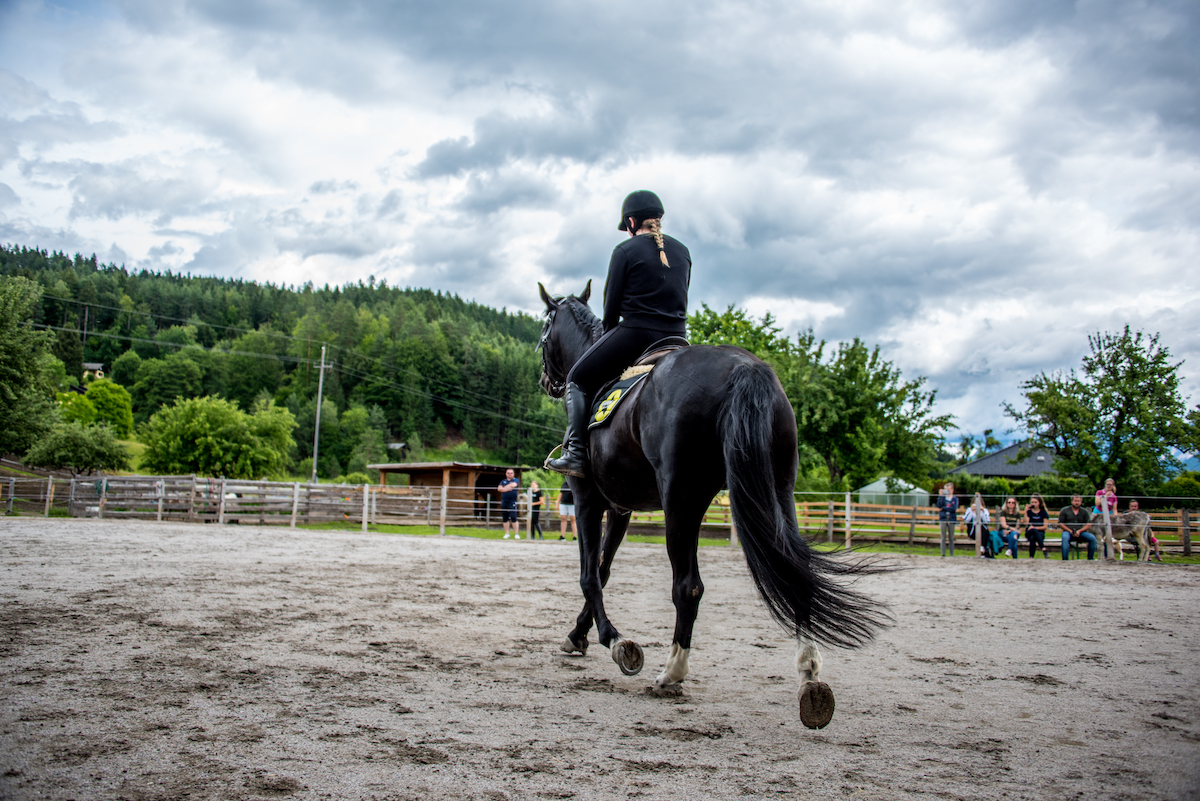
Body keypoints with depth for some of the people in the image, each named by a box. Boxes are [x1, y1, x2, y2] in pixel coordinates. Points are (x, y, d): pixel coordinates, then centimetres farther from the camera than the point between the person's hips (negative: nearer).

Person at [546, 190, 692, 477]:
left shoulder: (625, 251, -4)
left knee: (578, 379, 10)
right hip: (676, 338, 6)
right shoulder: (682, 252, 14)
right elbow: (679, 300, 16)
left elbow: (612, 303, -2)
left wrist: (610, 333, 15)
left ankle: (575, 454, -3)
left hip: (635, 333, -5)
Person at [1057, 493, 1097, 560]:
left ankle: (1090, 558, -12)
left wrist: (1079, 531, -11)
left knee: (1092, 538, -24)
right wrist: (1070, 531, -10)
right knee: (1065, 537, -37)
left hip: (1081, 532, 2)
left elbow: (1088, 525, 7)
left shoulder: (1085, 511, 15)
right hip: (1068, 531, -2)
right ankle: (1065, 559, -35)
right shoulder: (1064, 510, 10)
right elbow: (1060, 524, 4)